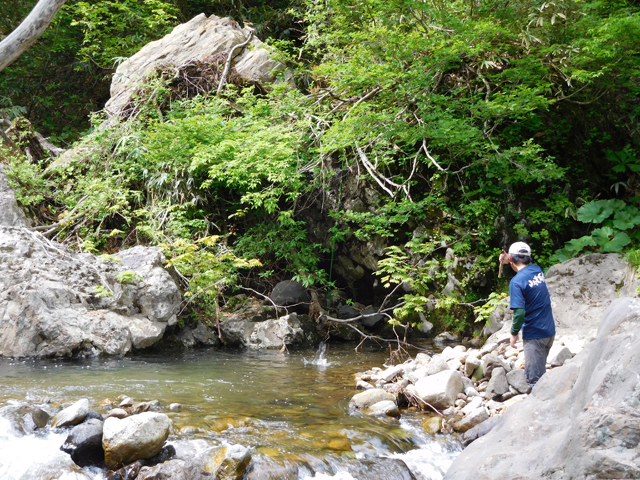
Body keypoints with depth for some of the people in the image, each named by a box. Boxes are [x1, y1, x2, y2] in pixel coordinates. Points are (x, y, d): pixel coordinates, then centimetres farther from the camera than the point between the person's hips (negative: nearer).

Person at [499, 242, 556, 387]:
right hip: (549, 331, 8)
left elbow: (519, 312, -22)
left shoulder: (516, 282, -17)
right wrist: (508, 261, 15)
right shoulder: (537, 270, 4)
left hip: (534, 335, -8)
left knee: (534, 378, 0)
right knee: (540, 372, 21)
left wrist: (514, 333, -9)